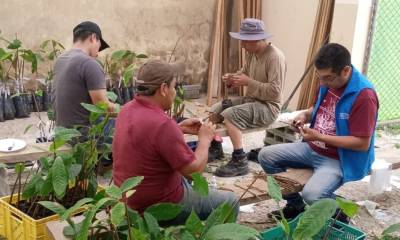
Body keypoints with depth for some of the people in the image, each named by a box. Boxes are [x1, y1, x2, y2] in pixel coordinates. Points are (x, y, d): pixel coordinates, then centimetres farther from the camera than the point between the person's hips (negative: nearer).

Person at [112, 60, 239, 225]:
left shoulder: (127, 110, -3)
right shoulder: (162, 124, -30)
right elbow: (195, 170, -23)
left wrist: (180, 128, 8)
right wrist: (205, 138, -6)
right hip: (160, 207, -9)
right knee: (230, 201, 7)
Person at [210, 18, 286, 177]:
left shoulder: (275, 57, -21)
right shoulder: (253, 53, 5)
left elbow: (275, 91, -26)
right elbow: (244, 73, 20)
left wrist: (248, 82, -24)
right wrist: (232, 78, -3)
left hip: (268, 107, -9)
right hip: (250, 100, 9)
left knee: (229, 115, -28)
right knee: (215, 109, 4)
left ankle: (240, 161, -20)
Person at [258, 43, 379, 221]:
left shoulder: (363, 95, -24)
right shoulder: (327, 82, -2)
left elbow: (363, 144, -24)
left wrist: (319, 137, -25)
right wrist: (306, 115, -5)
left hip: (339, 159, -8)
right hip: (312, 149, 8)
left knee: (312, 194, -32)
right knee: (266, 155, 1)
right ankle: (295, 205, 16)